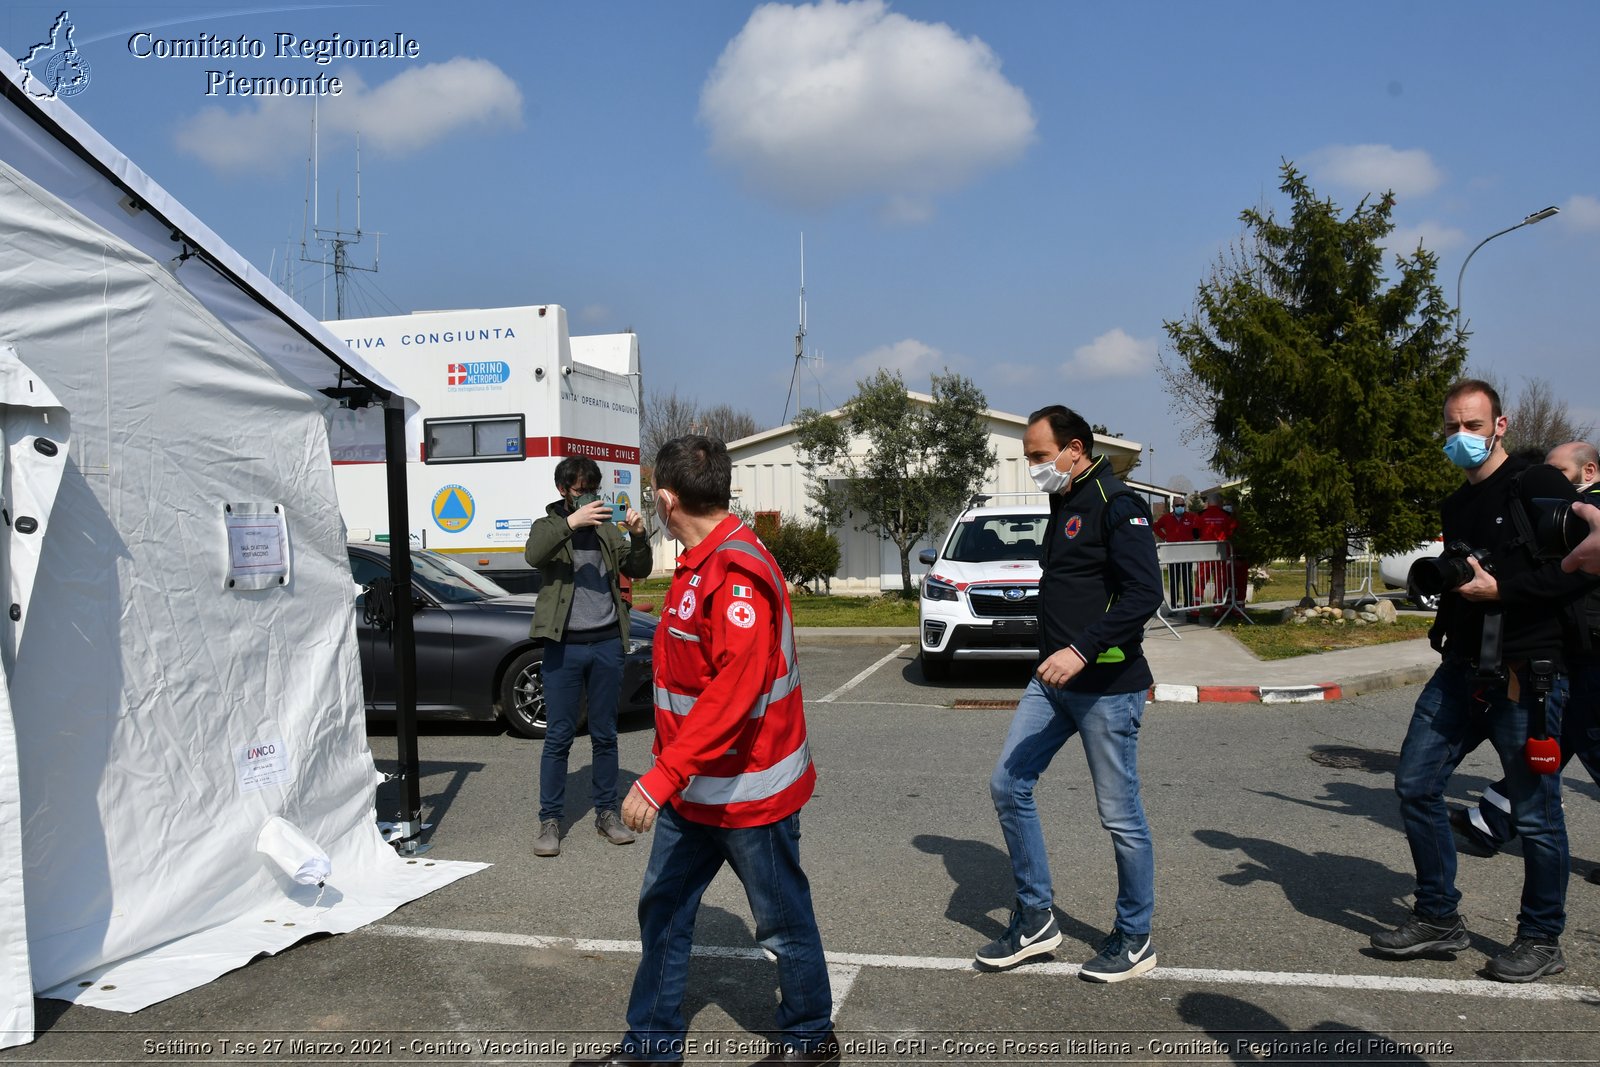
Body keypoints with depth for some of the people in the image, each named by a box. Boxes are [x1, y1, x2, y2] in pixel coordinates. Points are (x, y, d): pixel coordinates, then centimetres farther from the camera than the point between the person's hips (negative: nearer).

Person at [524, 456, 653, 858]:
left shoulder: (606, 529, 14)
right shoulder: (548, 525, 5)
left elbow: (638, 570, 7)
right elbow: (534, 554, -18)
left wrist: (638, 537, -11)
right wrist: (570, 522, -31)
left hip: (607, 643, 3)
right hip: (564, 645, -3)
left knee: (605, 735, 10)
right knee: (558, 736, 0)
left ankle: (606, 813, 19)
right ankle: (550, 820, 8)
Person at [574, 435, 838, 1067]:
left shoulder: (737, 571, -24)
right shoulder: (699, 564, 9)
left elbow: (736, 688, -33)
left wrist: (663, 775, -35)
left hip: (749, 791, -9)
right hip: (693, 790, 10)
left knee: (782, 921, 9)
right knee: (662, 908, 15)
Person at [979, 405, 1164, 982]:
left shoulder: (1117, 505, -13)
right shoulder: (1064, 505, 14)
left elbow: (1145, 594, -23)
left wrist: (1082, 649, -30)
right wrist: (1056, 658, 18)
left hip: (1107, 686, -9)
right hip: (1053, 681, 9)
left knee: (1120, 815, 3)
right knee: (1008, 784, 5)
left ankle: (1134, 939, 21)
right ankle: (1035, 919, 18)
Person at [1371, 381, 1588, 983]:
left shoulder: (1538, 486, -5)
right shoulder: (1456, 506, 17)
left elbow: (1579, 571, -13)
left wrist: (1500, 589, -19)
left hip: (1527, 674, -7)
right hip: (1462, 670, 7)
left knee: (1534, 812, 3)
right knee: (1415, 783, 4)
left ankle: (1541, 941, 21)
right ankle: (1438, 919, 18)